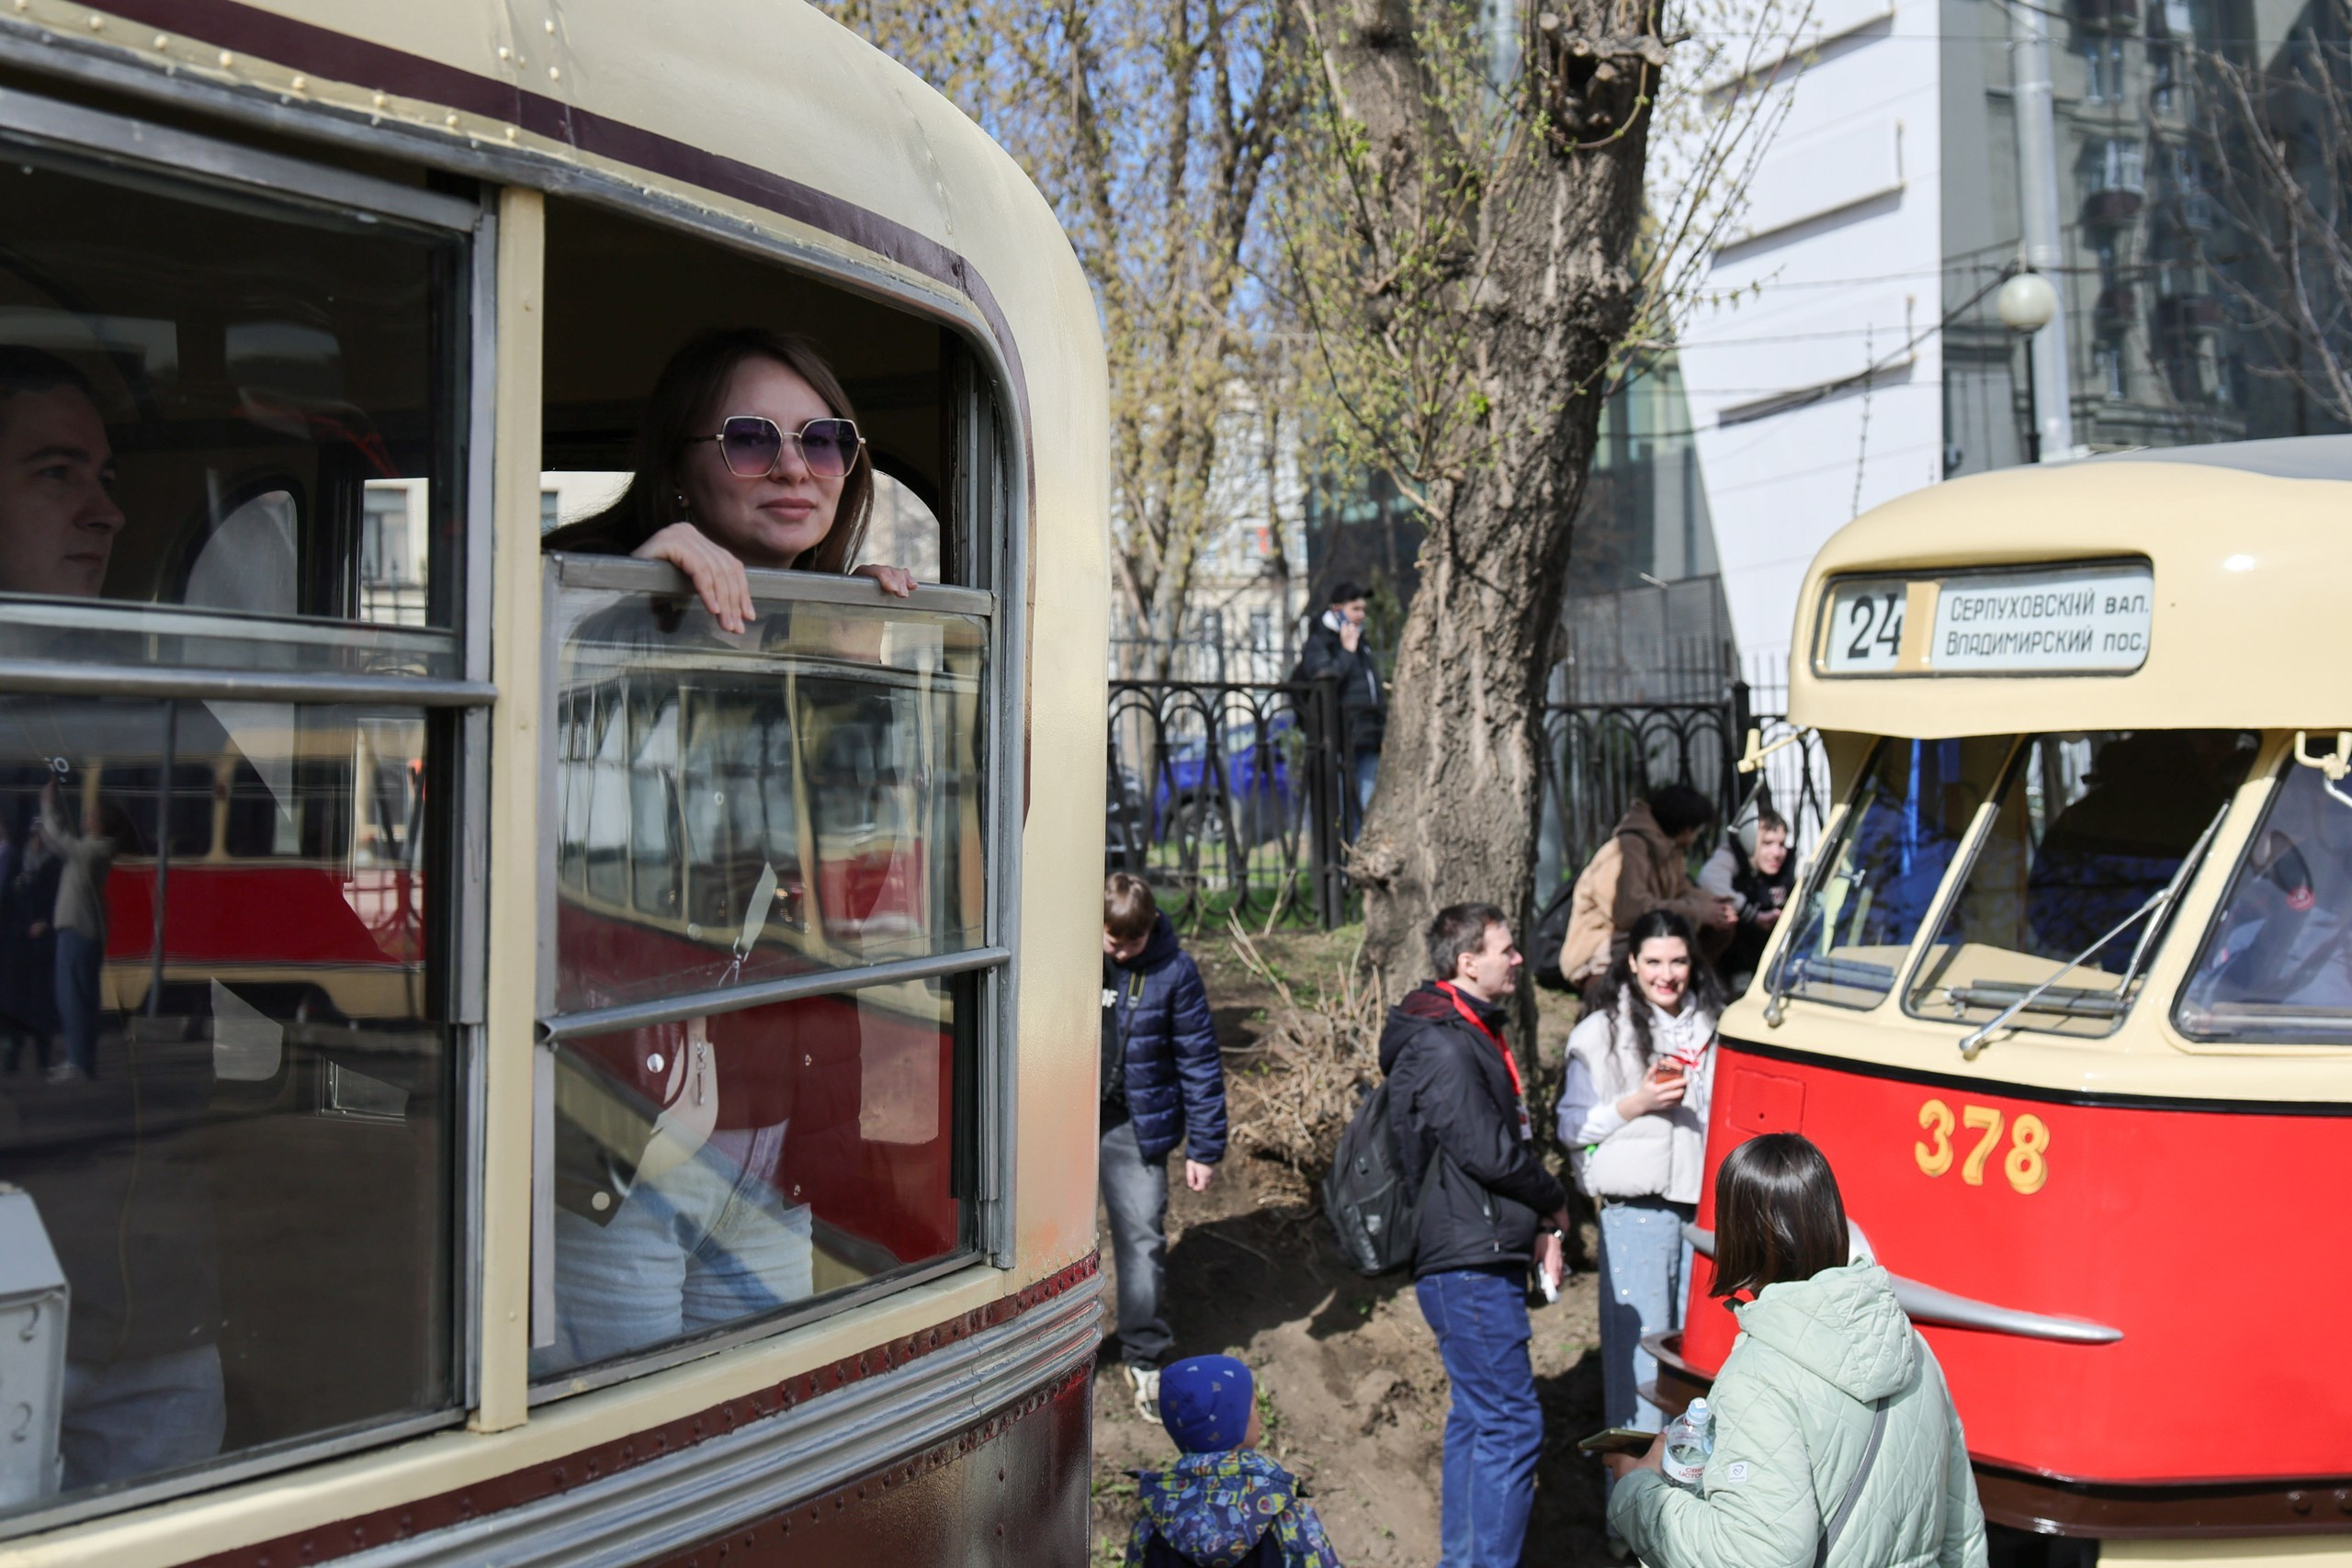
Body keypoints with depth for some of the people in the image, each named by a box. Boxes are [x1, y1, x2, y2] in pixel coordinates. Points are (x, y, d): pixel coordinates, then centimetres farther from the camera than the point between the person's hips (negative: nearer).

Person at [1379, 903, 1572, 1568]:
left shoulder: (1472, 1034, 17)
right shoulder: (1442, 1047, -17)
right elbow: (1488, 1152, -21)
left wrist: (1538, 1229, 10)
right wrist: (1555, 1204, -4)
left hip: (1486, 1257, 11)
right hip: (1468, 1265, -11)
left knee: (1477, 1415, 16)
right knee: (1511, 1423, -9)